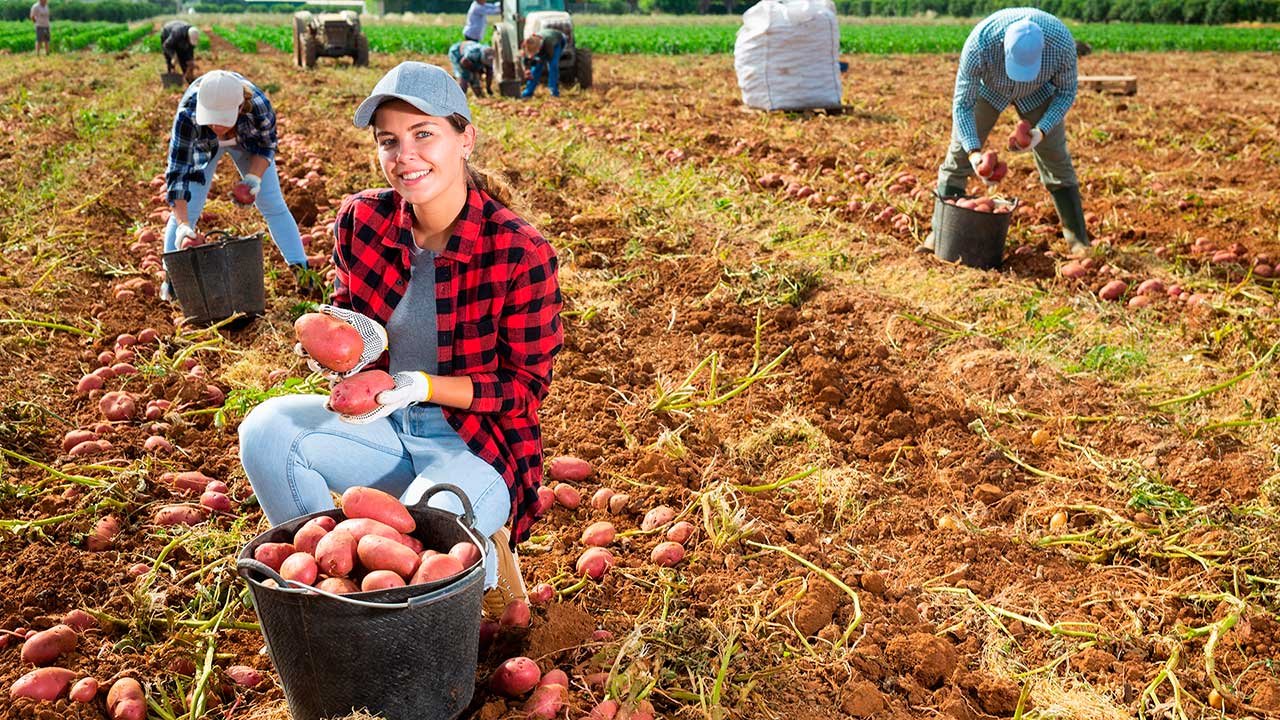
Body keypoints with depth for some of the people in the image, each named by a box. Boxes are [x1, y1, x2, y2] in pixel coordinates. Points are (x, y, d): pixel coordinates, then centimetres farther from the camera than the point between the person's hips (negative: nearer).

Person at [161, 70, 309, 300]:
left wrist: (254, 178, -34)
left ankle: (300, 268, 8)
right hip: (202, 145, 0)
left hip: (249, 141, 1)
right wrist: (183, 225, -46)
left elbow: (267, 146, -17)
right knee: (186, 208, -5)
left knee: (273, 205, -2)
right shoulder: (187, 115, -42)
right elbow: (177, 172, -37)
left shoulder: (259, 105, -40)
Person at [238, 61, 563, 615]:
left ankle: (485, 562, 8)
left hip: (480, 448, -5)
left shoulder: (520, 252, -21)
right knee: (267, 428, -15)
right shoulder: (362, 220, -6)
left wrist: (422, 386, -26)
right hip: (385, 427, 5)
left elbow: (526, 385, -14)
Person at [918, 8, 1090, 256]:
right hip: (986, 86, -1)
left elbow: (1066, 91, -18)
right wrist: (974, 152, -45)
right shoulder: (979, 44, -42)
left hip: (1037, 91, 1)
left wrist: (1040, 132, -33)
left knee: (1056, 160, -2)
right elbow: (962, 104, -32)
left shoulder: (1062, 42, -37)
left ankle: (1078, 240, 6)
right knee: (959, 154, -6)